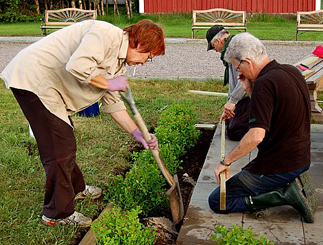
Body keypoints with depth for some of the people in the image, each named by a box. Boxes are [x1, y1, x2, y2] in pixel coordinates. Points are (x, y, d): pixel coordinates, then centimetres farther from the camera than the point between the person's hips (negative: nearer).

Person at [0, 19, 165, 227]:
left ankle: (75, 188, 45)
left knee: (66, 143, 24)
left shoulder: (119, 62, 12)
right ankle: (58, 213, 9)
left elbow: (112, 103, 16)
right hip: (33, 79, -11)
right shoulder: (106, 34, -19)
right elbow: (77, 66, -33)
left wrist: (138, 134, 9)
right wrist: (108, 83, -16)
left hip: (47, 85, 11)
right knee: (60, 150, -6)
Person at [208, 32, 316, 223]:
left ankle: (284, 194, -9)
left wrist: (226, 161, -19)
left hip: (278, 167, -9)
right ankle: (292, 184, 10)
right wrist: (250, 89, 5)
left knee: (217, 202, -1)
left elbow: (256, 136, -30)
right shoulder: (292, 72, 4)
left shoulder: (265, 83, -24)